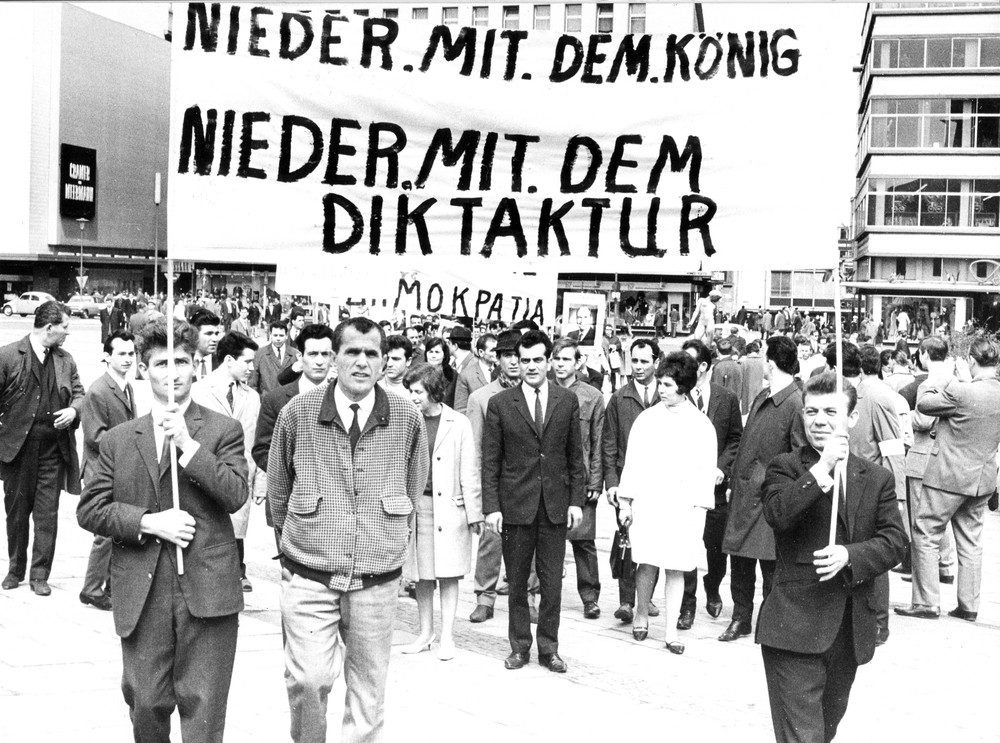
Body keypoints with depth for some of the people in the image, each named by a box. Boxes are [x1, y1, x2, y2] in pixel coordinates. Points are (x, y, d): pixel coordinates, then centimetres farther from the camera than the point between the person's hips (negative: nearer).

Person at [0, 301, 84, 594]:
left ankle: (40, 575, 10)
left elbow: (78, 392, 15)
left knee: (47, 513, 1)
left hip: (54, 448, 2)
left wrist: (73, 409, -5)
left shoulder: (65, 360, 7)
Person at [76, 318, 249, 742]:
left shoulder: (223, 431, 4)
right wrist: (148, 522, -9)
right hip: (142, 595, 2)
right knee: (146, 706, 9)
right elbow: (89, 510, 5)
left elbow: (236, 495, -9)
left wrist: (188, 443, -14)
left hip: (206, 591, -2)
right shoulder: (118, 441, 11)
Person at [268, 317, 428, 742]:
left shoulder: (407, 418, -3)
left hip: (377, 578, 1)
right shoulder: (298, 413, -4)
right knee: (308, 676, -12)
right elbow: (278, 488, 9)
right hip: (309, 575, -1)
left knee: (369, 687, 10)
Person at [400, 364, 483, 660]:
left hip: (449, 507, -2)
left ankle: (447, 637, 13)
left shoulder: (458, 423, -2)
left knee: (448, 574, 3)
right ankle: (425, 633, 22)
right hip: (417, 505, 3)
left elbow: (470, 471, -1)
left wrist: (474, 513, -2)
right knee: (423, 574, 9)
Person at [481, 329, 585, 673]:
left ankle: (548, 648, 18)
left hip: (556, 505, 1)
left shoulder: (567, 401, 5)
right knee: (517, 583, 8)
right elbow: (490, 461, 0)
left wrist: (577, 499, 2)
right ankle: (519, 646, 21)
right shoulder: (500, 404, 0)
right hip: (515, 505, -1)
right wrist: (491, 506, -6)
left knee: (552, 583, 5)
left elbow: (576, 455, 8)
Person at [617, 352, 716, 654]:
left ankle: (671, 630, 11)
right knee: (647, 562, -1)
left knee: (676, 568, 3)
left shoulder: (701, 425, 1)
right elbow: (632, 461, 6)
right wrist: (625, 502, 4)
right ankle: (641, 614, 24)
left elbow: (705, 470, 1)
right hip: (647, 502, 1)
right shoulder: (646, 418, 4)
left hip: (683, 506, 0)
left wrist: (699, 508, -5)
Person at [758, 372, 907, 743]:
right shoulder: (785, 468, 0)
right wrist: (822, 469, -20)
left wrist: (850, 556, -16)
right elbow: (777, 514, -19)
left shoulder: (877, 479, 9)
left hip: (851, 629, 4)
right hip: (796, 626, -4)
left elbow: (894, 541, 1)